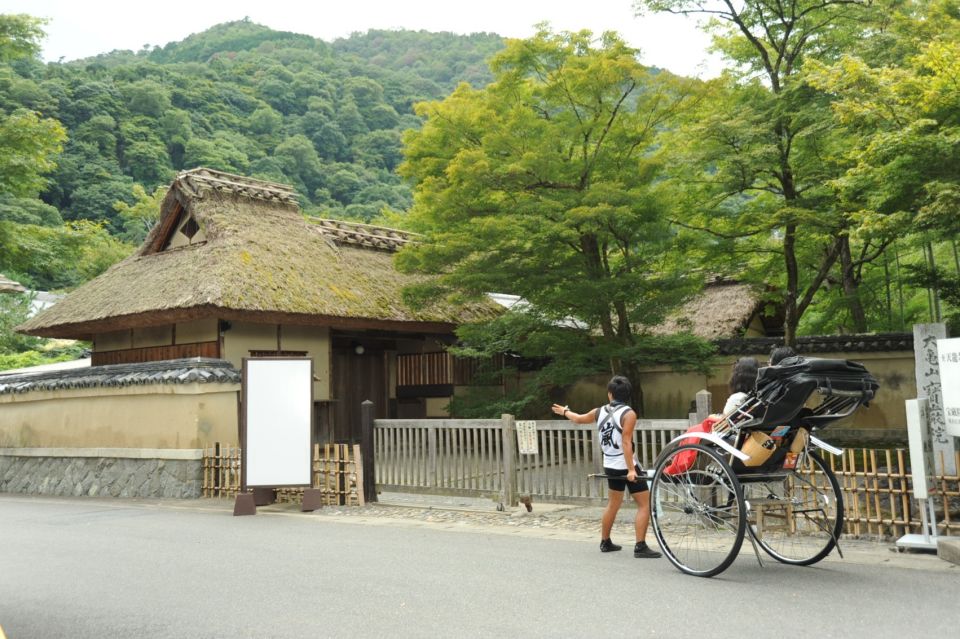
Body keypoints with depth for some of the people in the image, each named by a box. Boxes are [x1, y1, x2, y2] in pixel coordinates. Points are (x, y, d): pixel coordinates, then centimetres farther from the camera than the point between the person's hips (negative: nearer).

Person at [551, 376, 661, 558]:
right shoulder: (628, 414, -13)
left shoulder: (599, 412, 4)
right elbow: (626, 443, -21)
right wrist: (631, 470, -23)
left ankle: (605, 542, 29)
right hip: (627, 466, -7)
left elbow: (579, 419, 22)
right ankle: (640, 547, -6)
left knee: (613, 504, 21)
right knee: (644, 504, -1)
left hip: (610, 466, 7)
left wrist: (564, 411, 42)